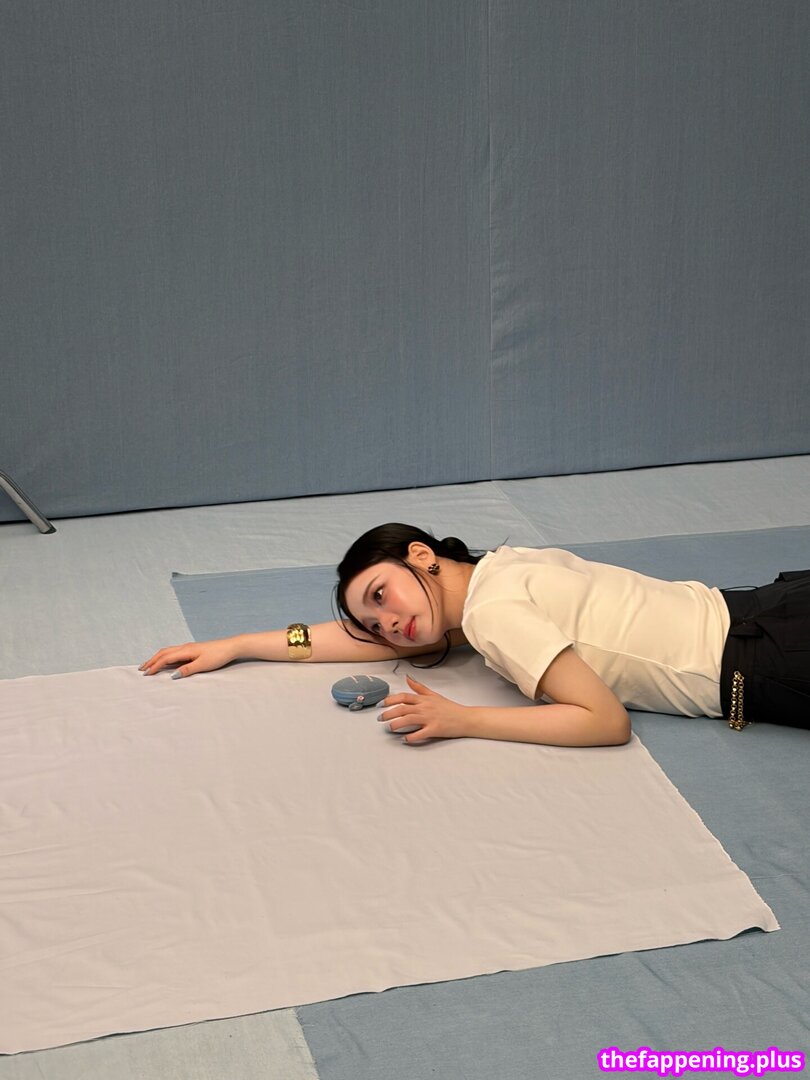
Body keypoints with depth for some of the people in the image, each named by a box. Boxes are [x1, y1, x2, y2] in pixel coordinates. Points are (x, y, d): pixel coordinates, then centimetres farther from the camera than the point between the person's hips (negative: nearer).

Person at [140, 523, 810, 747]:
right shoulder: (499, 568, 5)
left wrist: (462, 721, -23)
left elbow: (606, 721, -25)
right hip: (738, 609, 8)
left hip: (752, 657, -8)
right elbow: (373, 639, 13)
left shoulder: (494, 611, -21)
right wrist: (234, 646, 11)